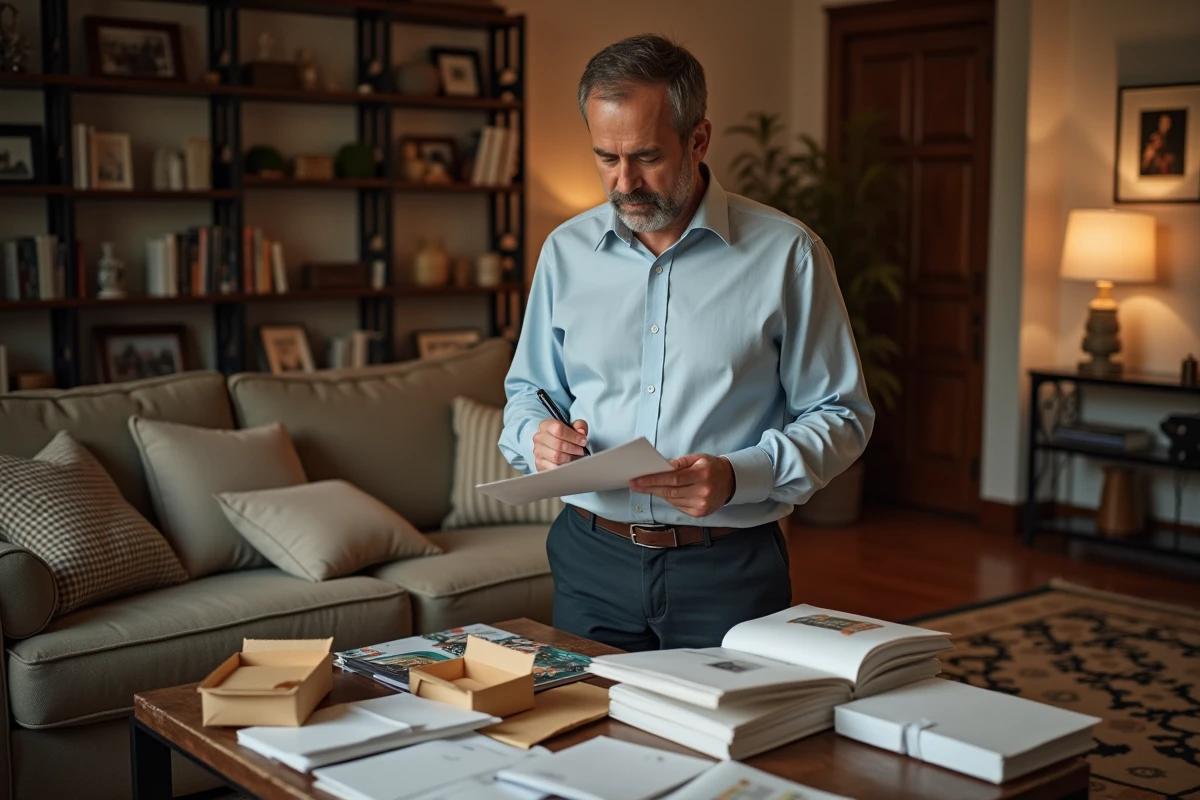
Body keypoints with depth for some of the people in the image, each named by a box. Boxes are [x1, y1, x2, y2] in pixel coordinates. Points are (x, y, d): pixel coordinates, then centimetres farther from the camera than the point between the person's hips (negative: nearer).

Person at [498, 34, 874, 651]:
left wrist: (739, 477, -20)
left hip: (729, 571, -2)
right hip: (591, 560, 3)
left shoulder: (785, 254, -6)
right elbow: (527, 390, 17)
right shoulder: (567, 251, 5)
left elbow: (842, 416, -4)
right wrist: (537, 436, -7)